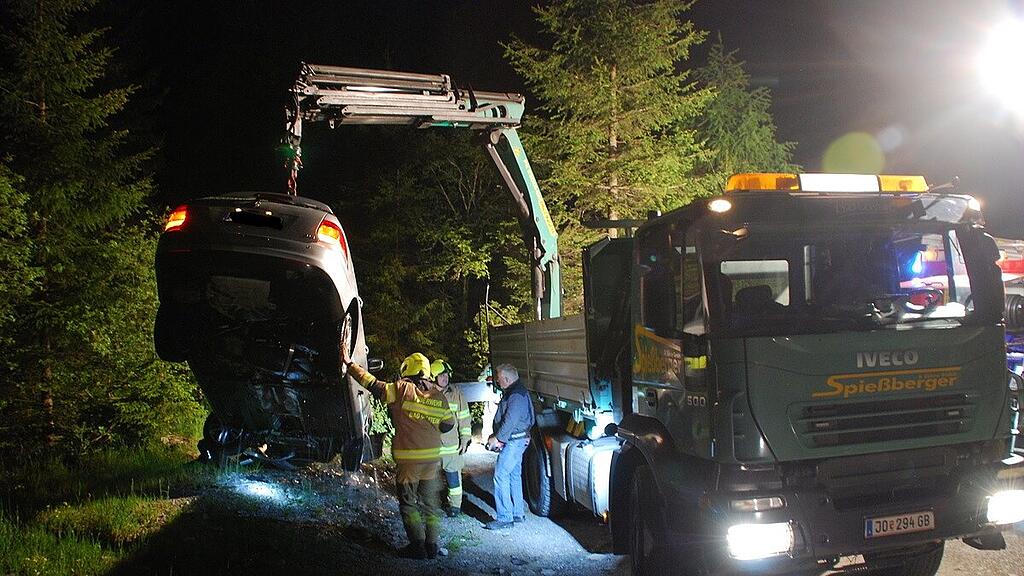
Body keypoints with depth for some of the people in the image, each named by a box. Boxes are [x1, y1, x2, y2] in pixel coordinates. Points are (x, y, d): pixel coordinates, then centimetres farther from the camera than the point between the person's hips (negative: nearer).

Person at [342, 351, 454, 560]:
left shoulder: (402, 389, -11)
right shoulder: (439, 397, 2)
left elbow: (372, 384, -9)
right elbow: (448, 425, 9)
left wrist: (350, 364, -1)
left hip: (408, 459, -4)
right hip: (432, 459, 5)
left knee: (408, 502, 8)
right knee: (430, 502, 15)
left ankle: (418, 545, 7)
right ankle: (432, 545, 19)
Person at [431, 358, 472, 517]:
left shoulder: (456, 393, -2)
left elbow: (464, 418, 2)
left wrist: (465, 440, -1)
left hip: (452, 445, -1)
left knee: (453, 474, 3)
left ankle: (455, 504, 13)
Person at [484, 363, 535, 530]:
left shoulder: (516, 396, -20)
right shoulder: (512, 392, 15)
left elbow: (510, 421, -25)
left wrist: (497, 438, -16)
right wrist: (497, 436, 14)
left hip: (514, 441, -11)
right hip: (517, 440, 11)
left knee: (501, 476, -11)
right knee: (514, 475, 16)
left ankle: (504, 518, -10)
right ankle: (518, 513, 24)